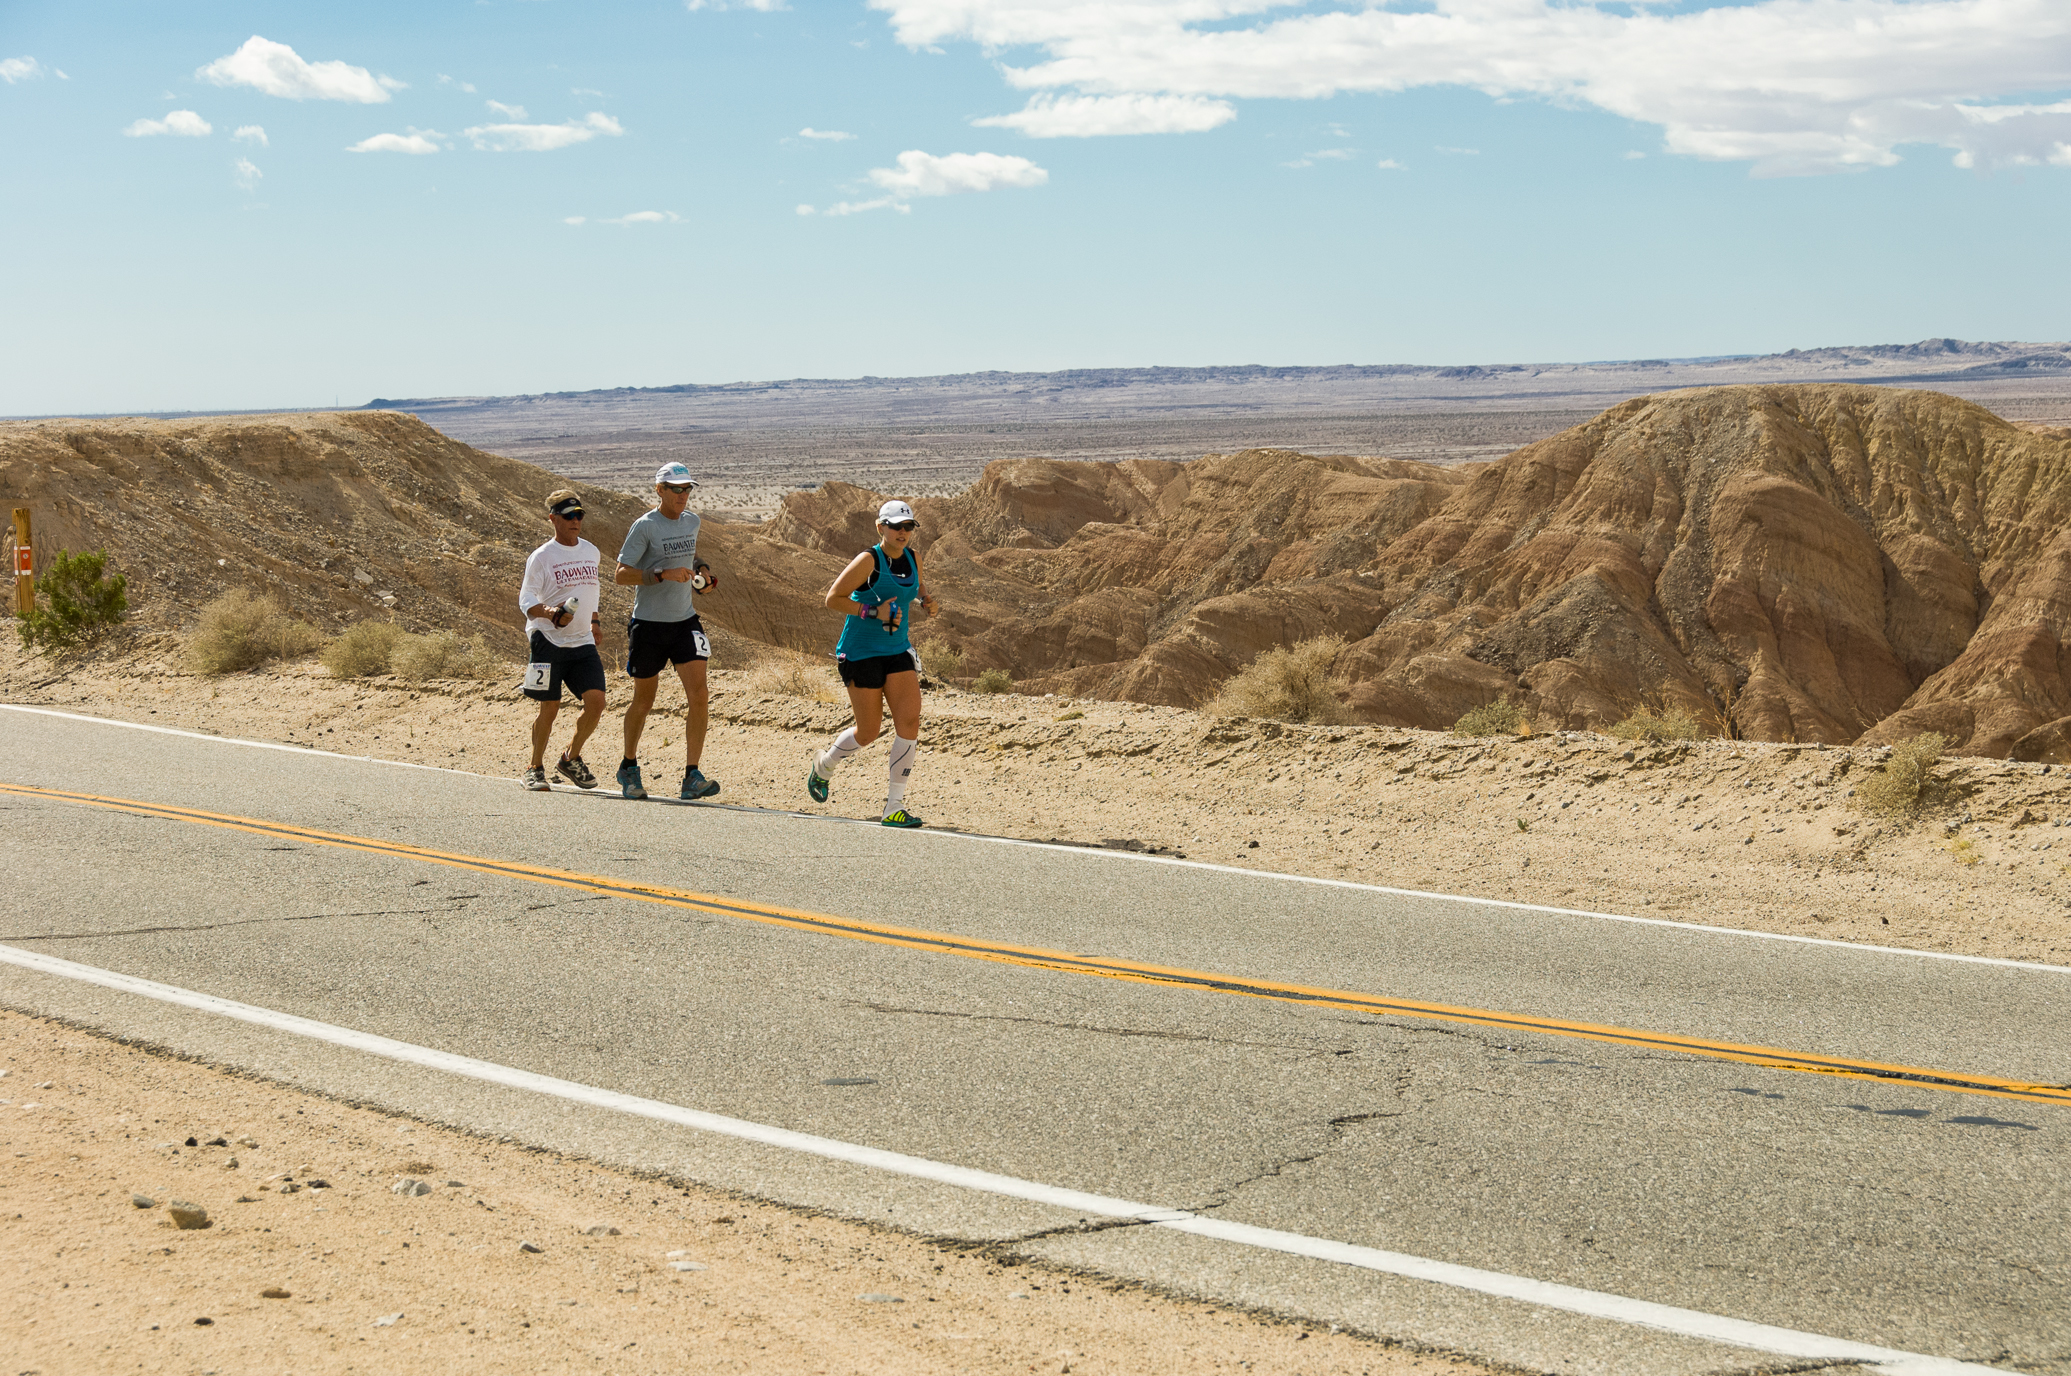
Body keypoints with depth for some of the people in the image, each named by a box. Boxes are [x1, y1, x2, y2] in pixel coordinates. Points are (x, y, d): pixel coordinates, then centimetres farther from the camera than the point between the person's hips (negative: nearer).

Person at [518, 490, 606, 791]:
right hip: (549, 641, -5)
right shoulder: (542, 556, -5)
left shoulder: (590, 552, 13)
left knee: (596, 701, -8)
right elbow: (526, 600, -8)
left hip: (583, 642, 5)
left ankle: (571, 760, 13)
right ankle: (535, 769, 15)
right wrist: (551, 613, -25)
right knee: (550, 707, -3)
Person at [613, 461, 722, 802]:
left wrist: (701, 569, 10)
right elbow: (620, 574, -14)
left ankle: (692, 777, -9)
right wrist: (664, 574, -24)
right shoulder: (645, 526, -10)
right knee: (644, 700, 8)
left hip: (685, 621, 4)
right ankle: (629, 768, 29)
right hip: (648, 623, -4)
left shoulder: (692, 521, 9)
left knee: (698, 696, -11)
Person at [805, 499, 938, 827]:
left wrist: (926, 599, 6)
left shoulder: (913, 557, 5)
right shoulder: (868, 560, -14)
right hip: (861, 653, -6)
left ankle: (894, 806, -5)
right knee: (868, 732, 1)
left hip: (897, 652, 6)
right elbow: (832, 599, -14)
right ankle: (823, 767, 34)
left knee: (909, 722, -10)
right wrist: (873, 612, -22)